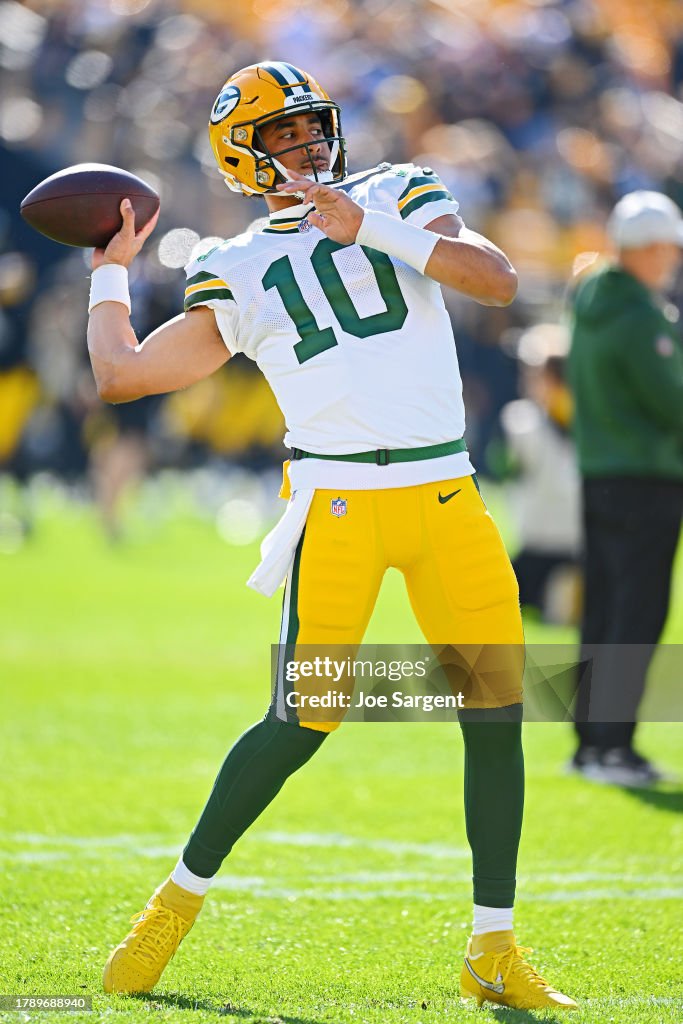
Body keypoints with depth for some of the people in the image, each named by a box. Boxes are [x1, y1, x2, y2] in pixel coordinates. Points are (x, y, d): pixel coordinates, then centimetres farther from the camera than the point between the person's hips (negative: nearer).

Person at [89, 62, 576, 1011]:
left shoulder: (400, 195, 11)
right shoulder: (238, 274, 8)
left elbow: (497, 280, -5)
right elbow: (121, 373, 8)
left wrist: (369, 225, -12)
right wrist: (111, 272, 21)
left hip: (446, 496, 2)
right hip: (338, 500, -2)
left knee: (498, 715, -2)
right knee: (301, 723, -8)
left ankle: (494, 950, 8)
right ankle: (179, 899, 11)